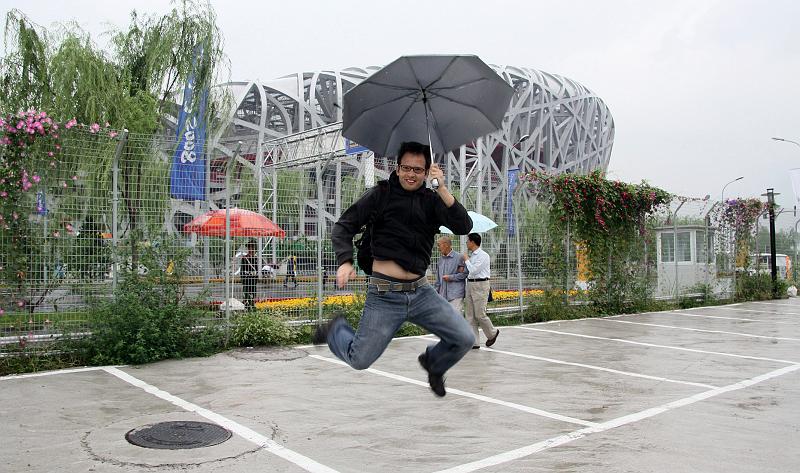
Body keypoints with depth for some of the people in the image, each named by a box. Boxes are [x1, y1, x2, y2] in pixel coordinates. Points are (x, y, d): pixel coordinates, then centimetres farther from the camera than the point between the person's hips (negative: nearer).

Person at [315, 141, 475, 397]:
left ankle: (433, 362, 29)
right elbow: (344, 226, 0)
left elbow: (464, 226, -10)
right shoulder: (381, 194, -2)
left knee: (464, 339, -4)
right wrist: (345, 261, -16)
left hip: (420, 291, 3)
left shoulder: (432, 200, 5)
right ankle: (336, 329, 34)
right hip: (385, 294, -3)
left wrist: (442, 188, -18)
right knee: (360, 360, 0)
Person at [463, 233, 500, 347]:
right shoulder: (472, 256, 15)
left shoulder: (483, 255, -11)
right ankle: (474, 342, 8)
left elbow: (473, 270, -17)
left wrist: (466, 259, -8)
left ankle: (492, 333, 19)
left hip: (480, 286, -8)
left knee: (480, 314, -6)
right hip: (470, 285, 8)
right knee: (470, 315, 4)